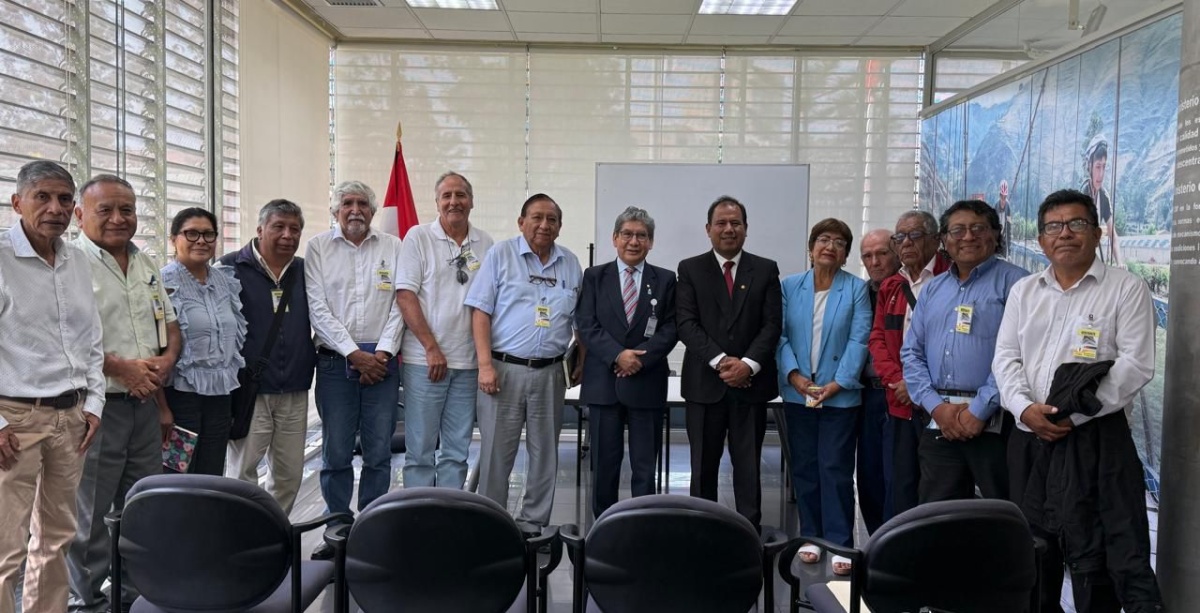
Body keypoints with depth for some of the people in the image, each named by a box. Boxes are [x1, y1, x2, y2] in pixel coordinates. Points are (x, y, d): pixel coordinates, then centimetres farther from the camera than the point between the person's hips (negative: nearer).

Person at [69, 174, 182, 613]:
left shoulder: (146, 264, 14)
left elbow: (171, 326, 18)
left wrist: (167, 360, 0)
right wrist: (122, 368, -20)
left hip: (146, 403, 7)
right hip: (98, 406, -7)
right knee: (91, 514, 3)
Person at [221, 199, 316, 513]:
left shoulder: (305, 271, 10)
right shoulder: (232, 267, -4)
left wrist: (313, 358, 10)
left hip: (294, 392, 5)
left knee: (290, 475, 11)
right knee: (242, 473, 2)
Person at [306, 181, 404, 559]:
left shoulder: (393, 248, 9)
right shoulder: (319, 248, 6)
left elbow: (399, 304, 3)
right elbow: (318, 308, -2)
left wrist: (383, 352, -8)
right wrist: (355, 353, -9)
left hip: (382, 360, 1)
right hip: (335, 361, -1)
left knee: (378, 452, 4)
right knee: (336, 453, 3)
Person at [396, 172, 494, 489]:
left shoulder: (485, 244, 8)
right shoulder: (418, 237, -2)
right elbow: (405, 296, -7)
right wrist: (432, 348, -11)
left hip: (469, 363, 4)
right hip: (424, 360, -3)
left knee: (457, 450, 11)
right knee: (420, 448, 3)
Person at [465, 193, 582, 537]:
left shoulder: (570, 264, 10)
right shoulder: (501, 255, 0)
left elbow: (581, 321, 14)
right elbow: (480, 312, -4)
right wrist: (485, 364, -12)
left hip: (549, 373, 4)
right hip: (504, 369, -3)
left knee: (545, 453, 9)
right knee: (496, 453, 2)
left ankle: (532, 524, 22)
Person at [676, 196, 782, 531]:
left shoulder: (766, 270, 8)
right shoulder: (690, 269, 5)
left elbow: (772, 324, 1)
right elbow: (686, 324, -4)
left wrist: (749, 364, -13)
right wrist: (720, 361, -15)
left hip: (751, 382, 1)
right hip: (705, 383, 0)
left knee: (749, 466, 5)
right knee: (703, 466, 8)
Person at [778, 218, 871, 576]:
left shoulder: (856, 289, 0)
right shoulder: (790, 286, 6)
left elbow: (858, 341, -7)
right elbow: (780, 334, 1)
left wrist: (838, 383, -15)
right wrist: (793, 374, -12)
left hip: (840, 395, -2)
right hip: (798, 394, 3)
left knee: (836, 469, -1)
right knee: (803, 467, 10)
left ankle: (840, 543, 7)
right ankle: (810, 536, 22)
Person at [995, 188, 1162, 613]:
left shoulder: (1126, 289, 0)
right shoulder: (1023, 291, 14)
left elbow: (1136, 365, -9)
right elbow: (1006, 358, 8)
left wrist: (1074, 412, -16)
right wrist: (1025, 408, -10)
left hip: (1096, 438, -4)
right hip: (1029, 438, 5)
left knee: (1099, 554, -5)